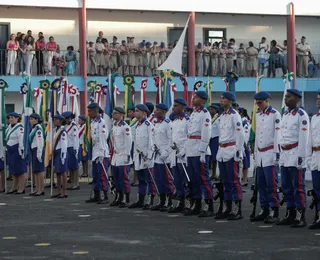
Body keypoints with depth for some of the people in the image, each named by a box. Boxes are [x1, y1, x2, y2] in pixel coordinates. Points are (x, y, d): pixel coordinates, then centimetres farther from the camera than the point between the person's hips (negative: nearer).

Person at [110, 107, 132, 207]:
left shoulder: (125, 127, -13)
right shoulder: (114, 126, 13)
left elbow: (128, 142, -15)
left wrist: (127, 155, -17)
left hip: (123, 157, -8)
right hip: (115, 156, 8)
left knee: (124, 178, -5)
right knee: (116, 179, 12)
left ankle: (126, 200, -1)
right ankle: (119, 198, 21)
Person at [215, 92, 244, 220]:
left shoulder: (234, 115, -9)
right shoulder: (222, 116, 17)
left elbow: (240, 134, -13)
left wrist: (238, 151, -17)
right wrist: (220, 151, 18)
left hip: (231, 152, -9)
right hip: (222, 152, 9)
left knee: (234, 181, -8)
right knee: (225, 182, 10)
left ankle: (238, 211, -7)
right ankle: (228, 209, 15)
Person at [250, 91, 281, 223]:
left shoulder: (275, 114, -6)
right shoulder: (258, 114, 15)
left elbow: (277, 134, -10)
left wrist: (277, 153, -14)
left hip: (270, 154, -7)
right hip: (259, 154, 7)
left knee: (271, 184, -7)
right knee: (261, 184, 8)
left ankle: (274, 213, -4)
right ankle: (265, 211, 15)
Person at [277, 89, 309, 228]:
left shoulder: (301, 115, -9)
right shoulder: (285, 115, 16)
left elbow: (303, 137, -14)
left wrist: (301, 157, -18)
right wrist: (280, 152, 17)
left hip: (295, 155, -8)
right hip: (284, 155, 8)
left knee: (298, 187, -5)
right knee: (286, 188, 10)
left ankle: (300, 217, -2)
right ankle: (290, 215, 18)